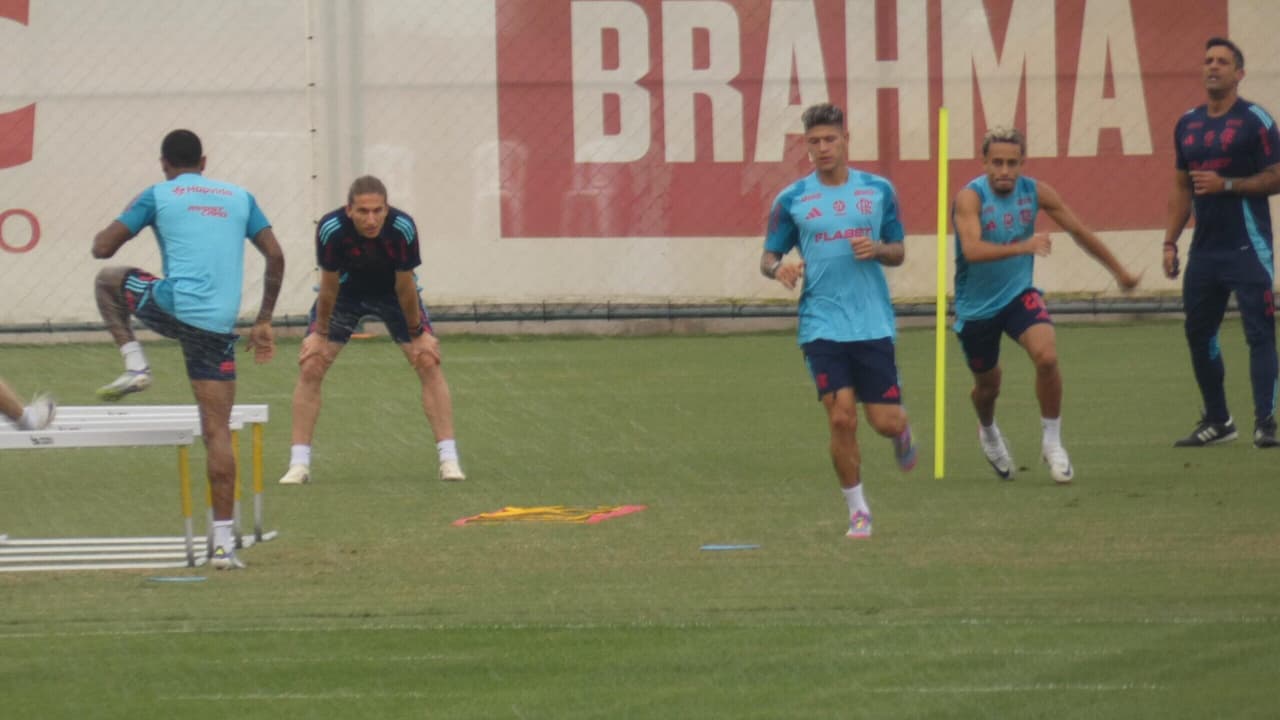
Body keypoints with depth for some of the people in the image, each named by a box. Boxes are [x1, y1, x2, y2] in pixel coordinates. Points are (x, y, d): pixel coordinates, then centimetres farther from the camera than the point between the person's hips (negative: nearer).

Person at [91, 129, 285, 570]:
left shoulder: (158, 196, 9)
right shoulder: (239, 198, 18)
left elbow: (102, 248, 8)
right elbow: (275, 257, 13)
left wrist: (122, 221, 31)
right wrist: (264, 320, 20)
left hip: (173, 306, -3)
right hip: (218, 326, 3)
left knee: (108, 281, 28)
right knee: (217, 430, 4)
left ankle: (135, 364, 12)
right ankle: (223, 542, -3)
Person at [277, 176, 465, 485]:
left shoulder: (402, 228, -33)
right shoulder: (331, 230, -33)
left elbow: (405, 286, -20)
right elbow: (329, 286, -19)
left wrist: (417, 334, -10)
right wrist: (320, 334, -10)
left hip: (392, 292, 0)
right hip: (346, 291, 0)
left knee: (428, 363, -10)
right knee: (310, 366, -10)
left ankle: (449, 459, -3)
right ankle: (299, 464, -2)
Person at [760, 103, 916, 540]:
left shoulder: (878, 191, 6)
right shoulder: (791, 200, 3)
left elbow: (898, 253, 12)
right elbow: (768, 257, 8)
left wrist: (878, 249, -11)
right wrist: (778, 268, -16)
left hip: (873, 323, 1)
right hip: (822, 326, -1)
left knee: (886, 422, -1)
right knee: (841, 418, -11)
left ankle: (902, 433, 38)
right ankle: (857, 510, 5)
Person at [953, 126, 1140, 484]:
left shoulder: (1035, 192, -8)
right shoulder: (970, 197, -21)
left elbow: (1079, 231, 6)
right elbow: (972, 250, -38)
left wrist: (1119, 271, 15)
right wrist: (1022, 246, -51)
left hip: (1019, 294, 2)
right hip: (976, 304, -2)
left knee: (1046, 355, -25)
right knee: (988, 385, 13)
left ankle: (1051, 440, -7)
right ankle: (988, 430, 49)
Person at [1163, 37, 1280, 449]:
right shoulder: (1188, 124, 13)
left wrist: (1226, 184, -17)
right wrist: (1170, 242, 12)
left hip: (1247, 248, -6)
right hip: (1204, 248, 6)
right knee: (1197, 332, 9)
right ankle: (1216, 422, 19)